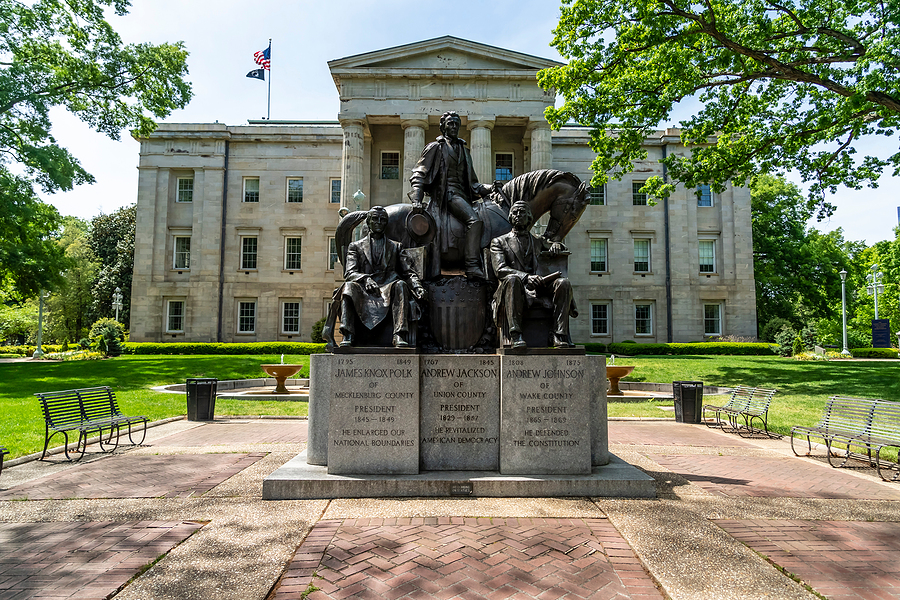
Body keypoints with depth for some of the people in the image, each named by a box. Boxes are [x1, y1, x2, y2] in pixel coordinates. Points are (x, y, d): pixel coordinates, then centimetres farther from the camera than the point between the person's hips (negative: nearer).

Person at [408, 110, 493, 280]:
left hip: (463, 195, 8)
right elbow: (419, 174, -1)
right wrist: (416, 199, -15)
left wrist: (489, 189, 10)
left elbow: (472, 183, 27)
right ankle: (472, 267, -36)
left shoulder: (464, 150, 26)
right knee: (474, 220, -30)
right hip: (447, 193, -8)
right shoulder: (436, 147, 7)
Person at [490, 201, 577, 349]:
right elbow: (500, 270, 0)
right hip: (517, 291, -3)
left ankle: (560, 335, -29)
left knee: (563, 283, -23)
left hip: (538, 288, 3)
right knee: (512, 279, -36)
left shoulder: (537, 241, 27)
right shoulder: (499, 242, 15)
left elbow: (563, 249, 31)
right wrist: (526, 277, -18)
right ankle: (515, 335, -39)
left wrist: (556, 245, 3)